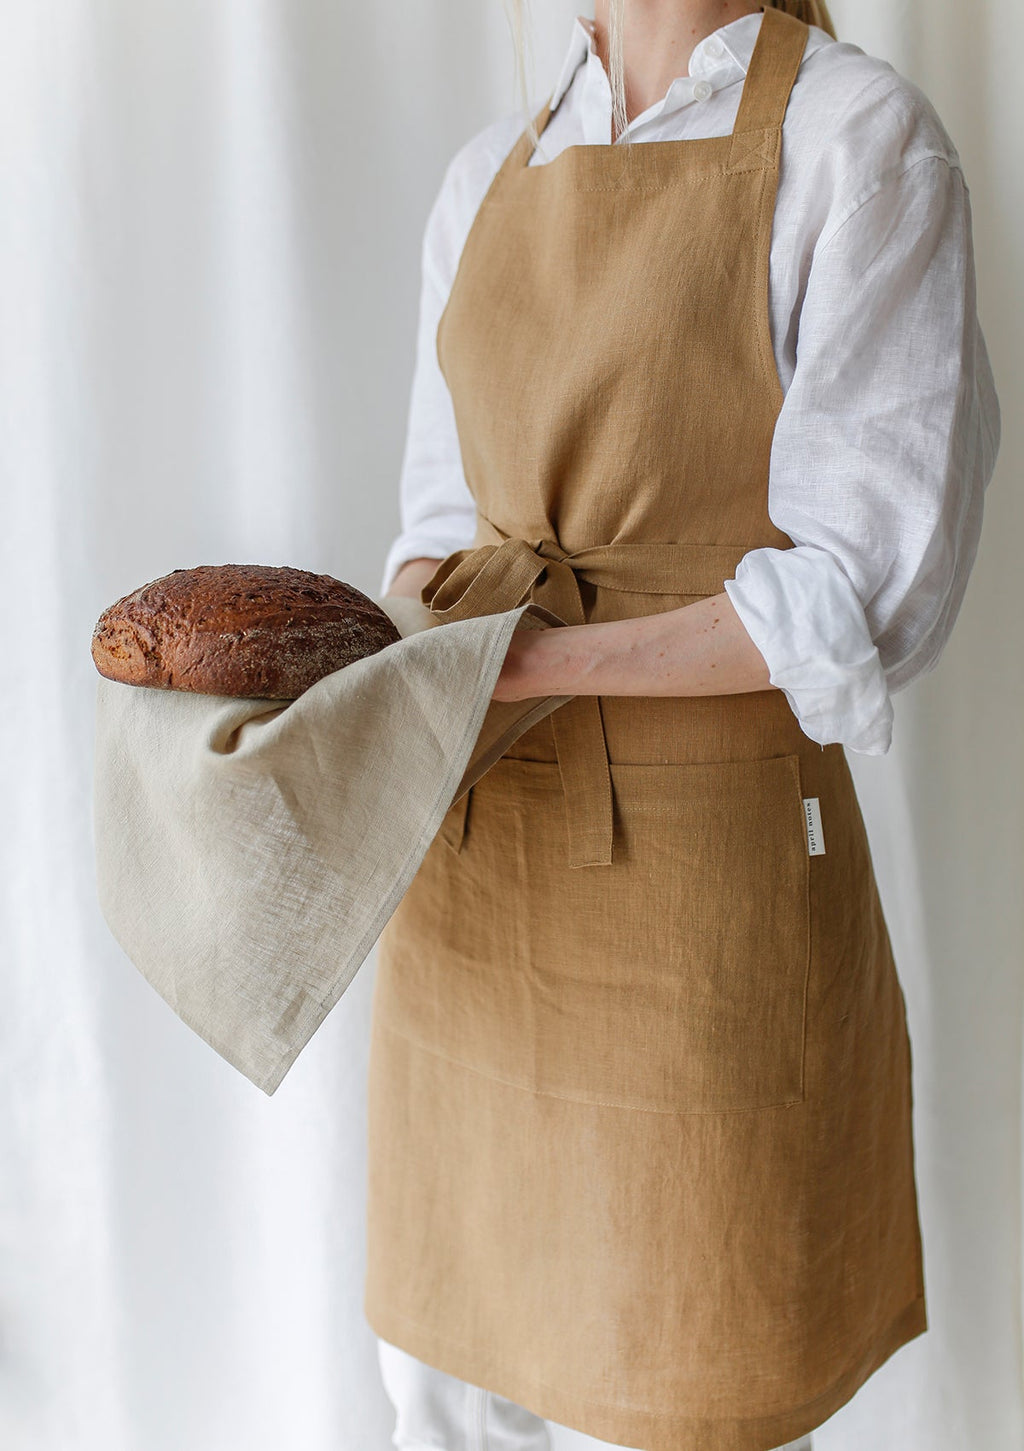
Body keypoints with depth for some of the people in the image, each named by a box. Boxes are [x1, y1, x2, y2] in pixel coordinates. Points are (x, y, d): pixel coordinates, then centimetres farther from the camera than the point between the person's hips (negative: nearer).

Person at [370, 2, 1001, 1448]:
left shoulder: (863, 139, -8)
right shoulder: (489, 177, 11)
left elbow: (866, 596, -14)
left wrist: (530, 661, -21)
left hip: (705, 865, -5)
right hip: (479, 865, 6)